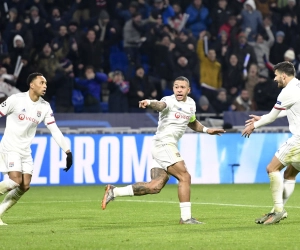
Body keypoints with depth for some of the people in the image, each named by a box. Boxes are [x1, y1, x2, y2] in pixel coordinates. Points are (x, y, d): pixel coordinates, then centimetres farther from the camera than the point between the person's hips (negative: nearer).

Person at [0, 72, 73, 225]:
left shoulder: (45, 107, 3)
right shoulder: (16, 100, -12)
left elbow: (54, 130, 6)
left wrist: (68, 151, 1)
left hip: (25, 151, 6)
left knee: (25, 186, -5)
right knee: (16, 180, -23)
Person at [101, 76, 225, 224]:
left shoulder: (191, 104, 16)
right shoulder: (170, 101, -10)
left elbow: (192, 123, 36)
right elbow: (160, 105, -35)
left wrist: (206, 130, 24)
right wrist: (149, 103, -57)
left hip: (169, 147, 8)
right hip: (163, 144, -8)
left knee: (155, 186, 3)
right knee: (184, 177, -13)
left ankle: (114, 192, 9)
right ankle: (186, 217, -9)